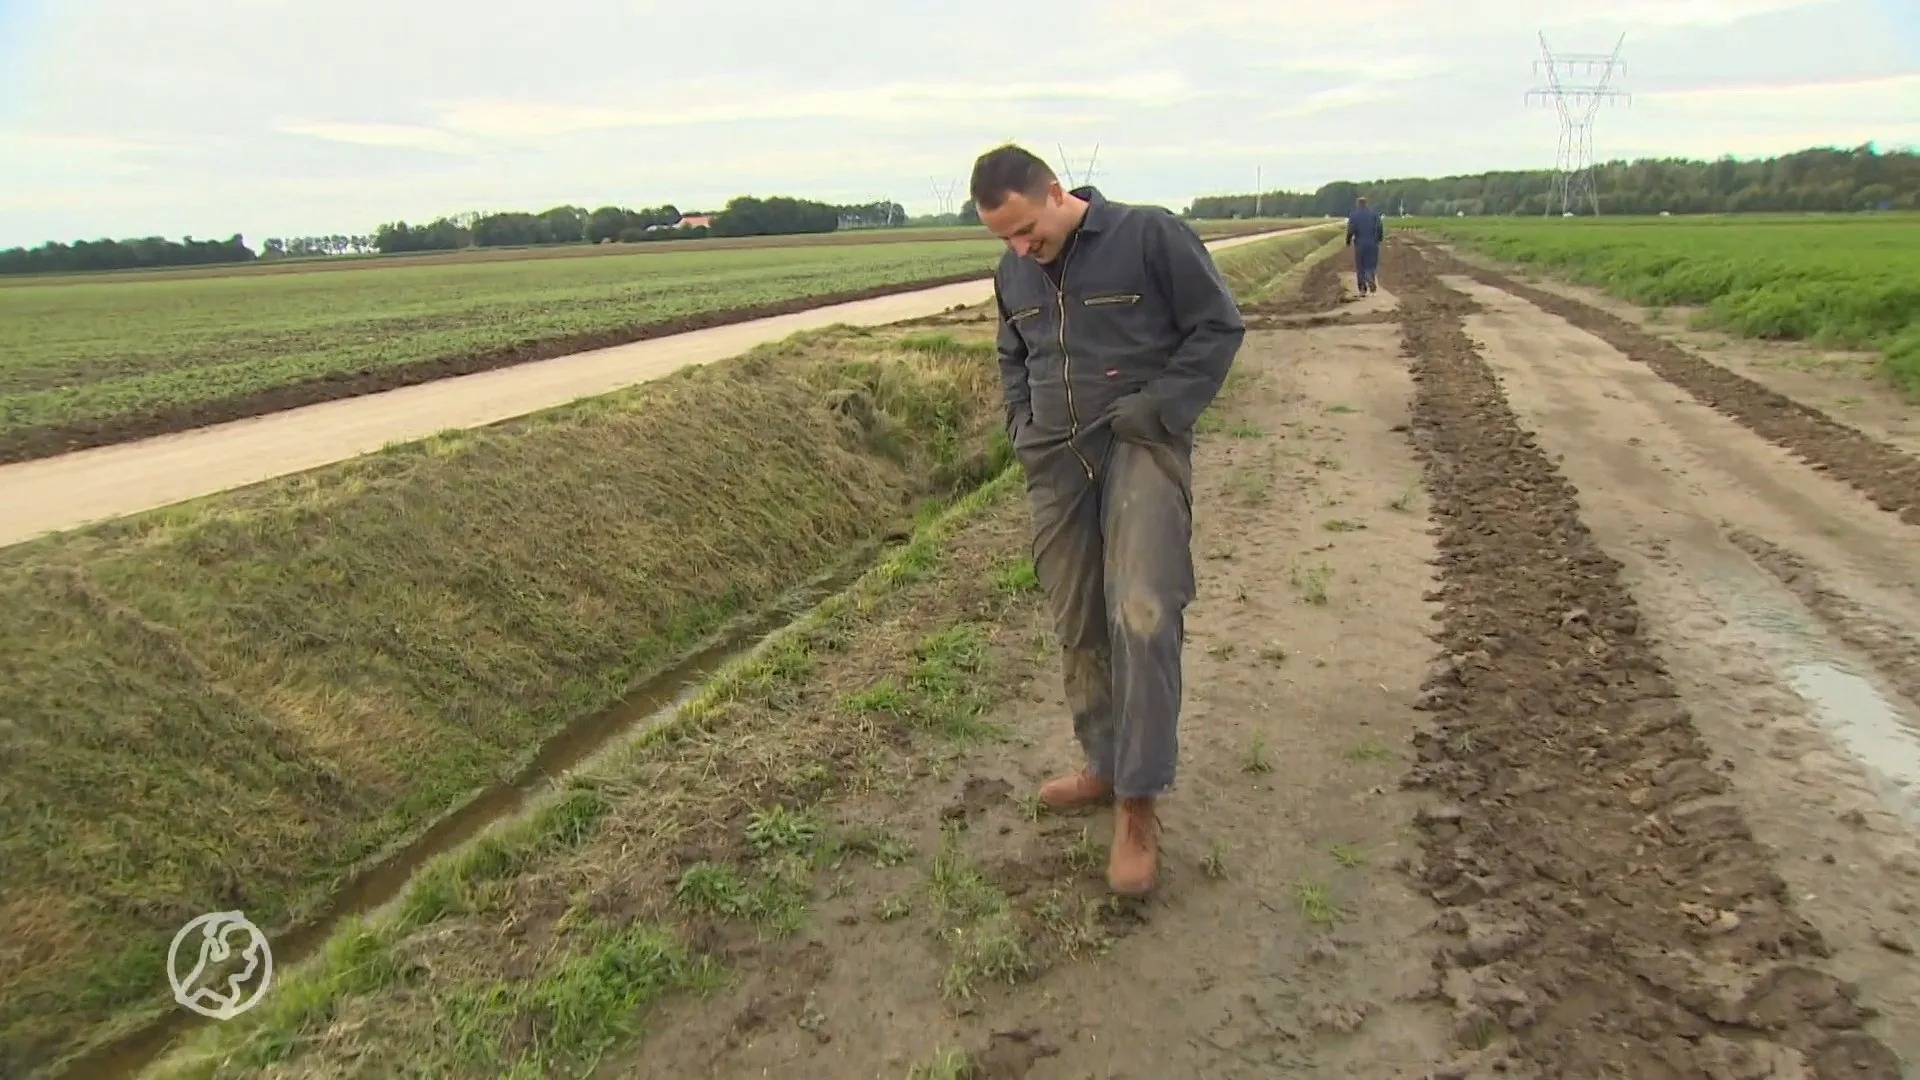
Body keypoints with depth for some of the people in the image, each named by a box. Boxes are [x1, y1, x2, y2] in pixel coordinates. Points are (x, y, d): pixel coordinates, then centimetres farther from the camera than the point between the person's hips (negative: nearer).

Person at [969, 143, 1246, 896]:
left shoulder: (1150, 235, -8)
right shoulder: (1012, 272, 10)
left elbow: (1219, 325, -5)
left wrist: (1157, 409, -14)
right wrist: (1020, 422, 9)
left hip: (1141, 447, -6)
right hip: (1055, 462, 6)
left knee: (1143, 615, -20)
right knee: (1077, 627, 10)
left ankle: (1138, 805, -10)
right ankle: (1105, 767, 27)